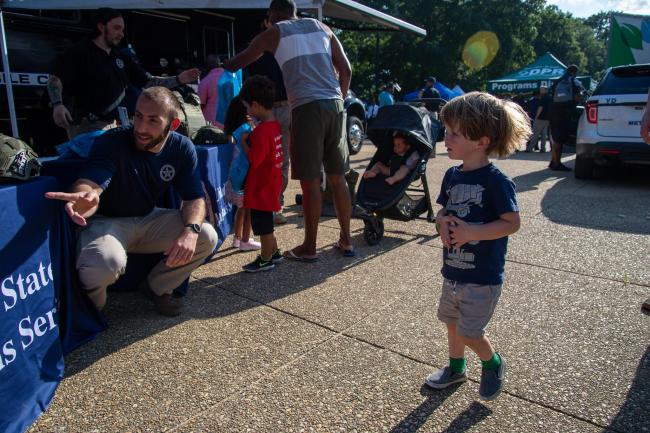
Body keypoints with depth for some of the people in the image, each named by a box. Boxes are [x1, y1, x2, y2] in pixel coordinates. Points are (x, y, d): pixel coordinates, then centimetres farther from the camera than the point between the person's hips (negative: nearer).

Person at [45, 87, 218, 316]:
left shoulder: (182, 148, -10)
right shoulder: (111, 143, -23)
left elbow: (195, 198, -11)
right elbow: (89, 184, -38)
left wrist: (191, 230, -33)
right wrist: (84, 197, -65)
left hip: (149, 219, 4)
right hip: (107, 221, -4)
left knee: (206, 237, -17)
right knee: (107, 263, -37)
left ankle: (158, 287, 10)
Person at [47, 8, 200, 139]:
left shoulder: (121, 58, 14)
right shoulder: (79, 52, -6)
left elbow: (149, 82, 13)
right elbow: (55, 79, -12)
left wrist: (179, 80, 2)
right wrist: (57, 105, -32)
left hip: (113, 125, 7)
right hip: (84, 125, -7)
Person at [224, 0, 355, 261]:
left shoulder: (273, 34, 11)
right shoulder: (321, 27, 21)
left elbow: (237, 63, 18)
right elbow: (346, 70, 15)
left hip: (306, 108, -4)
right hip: (334, 105, 5)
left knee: (310, 181, 0)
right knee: (338, 178, 10)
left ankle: (309, 247, 8)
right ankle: (345, 240, 18)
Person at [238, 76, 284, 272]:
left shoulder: (261, 130, -23)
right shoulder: (276, 125, 6)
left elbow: (253, 160, -24)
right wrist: (250, 137, 9)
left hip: (261, 187, -9)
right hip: (271, 183, 9)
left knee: (262, 223, 5)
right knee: (265, 222, 22)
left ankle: (265, 260, 18)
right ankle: (274, 252, 34)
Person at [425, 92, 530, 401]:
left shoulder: (496, 181, -20)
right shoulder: (452, 175, 2)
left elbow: (512, 223, -18)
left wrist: (472, 232, -26)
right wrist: (443, 222, -9)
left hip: (483, 275, -7)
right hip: (453, 269, 7)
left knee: (469, 332, 2)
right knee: (452, 322, 20)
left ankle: (493, 364, 33)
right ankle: (456, 368, 43)